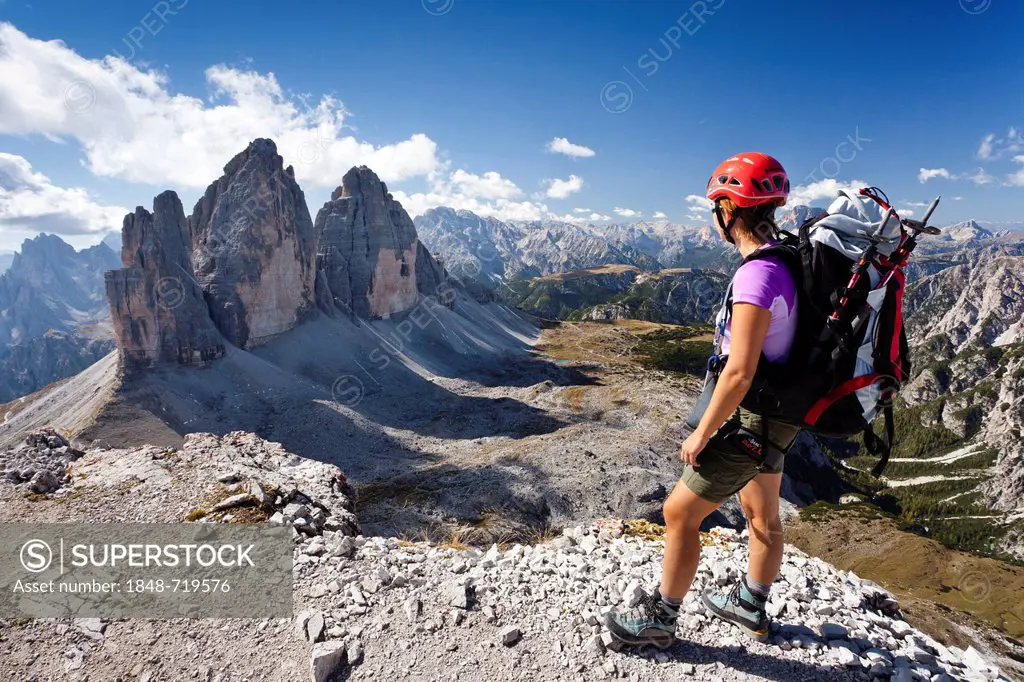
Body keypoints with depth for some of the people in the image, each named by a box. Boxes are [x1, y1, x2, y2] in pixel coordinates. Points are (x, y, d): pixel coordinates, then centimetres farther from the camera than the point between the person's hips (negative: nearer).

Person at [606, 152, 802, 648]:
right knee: (761, 514, 24)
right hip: (776, 413, 10)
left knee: (680, 513, 4)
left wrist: (701, 435, -17)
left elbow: (739, 372, -28)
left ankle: (660, 618, 23)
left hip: (752, 420, -9)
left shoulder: (757, 275, -27)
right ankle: (751, 606, 46)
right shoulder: (786, 262, 3)